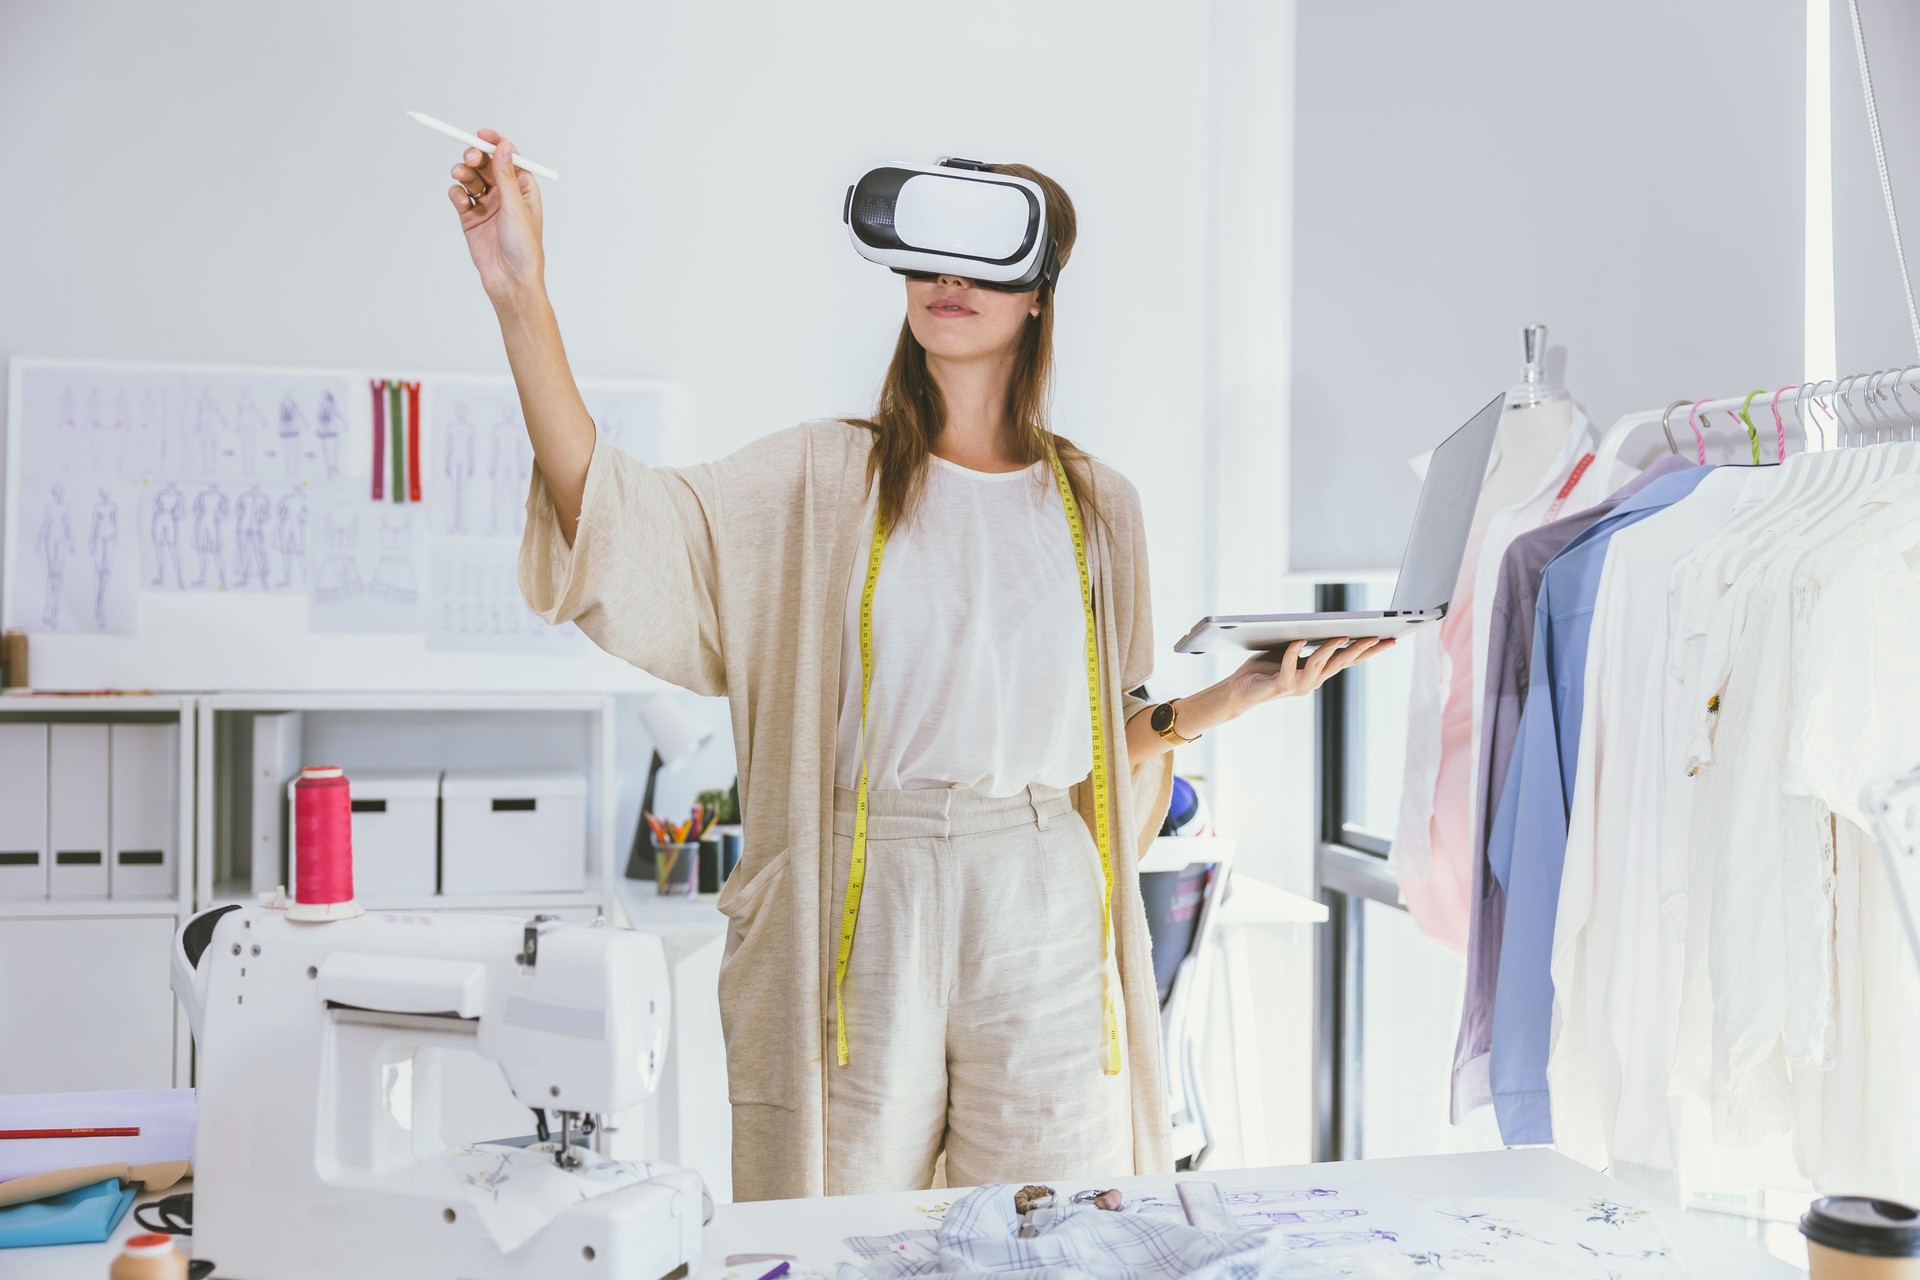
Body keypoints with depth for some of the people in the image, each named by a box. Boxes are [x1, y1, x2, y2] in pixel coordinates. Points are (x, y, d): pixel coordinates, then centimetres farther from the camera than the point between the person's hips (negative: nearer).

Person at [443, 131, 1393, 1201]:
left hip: (1045, 911, 2)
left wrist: (1218, 704, -2)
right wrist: (522, 297, -15)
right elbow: (615, 535, -10)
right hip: (863, 902, -1)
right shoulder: (824, 480, 5)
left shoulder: (1100, 507, 11)